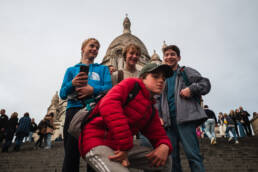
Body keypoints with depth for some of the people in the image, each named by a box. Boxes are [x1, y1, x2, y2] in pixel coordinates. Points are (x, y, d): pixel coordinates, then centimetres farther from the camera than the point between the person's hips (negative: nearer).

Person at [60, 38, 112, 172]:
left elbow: (109, 89, 4)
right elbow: (62, 94, 10)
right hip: (74, 110, 1)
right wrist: (72, 84, -10)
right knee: (71, 153, -7)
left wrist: (93, 89, -14)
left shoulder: (103, 69, 21)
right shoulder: (71, 70, 21)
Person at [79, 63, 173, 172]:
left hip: (120, 146, 8)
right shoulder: (131, 84, -6)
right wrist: (125, 146, -26)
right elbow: (108, 105, -24)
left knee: (165, 161, 6)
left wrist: (164, 146, -8)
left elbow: (159, 135, 18)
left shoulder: (151, 110, 15)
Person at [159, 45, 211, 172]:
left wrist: (191, 89, -15)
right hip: (169, 121, 5)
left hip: (185, 118, -4)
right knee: (172, 156, 8)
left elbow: (205, 84, 3)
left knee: (193, 154, -7)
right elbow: (159, 101, 21)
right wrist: (159, 117, 9)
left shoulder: (186, 72, 10)